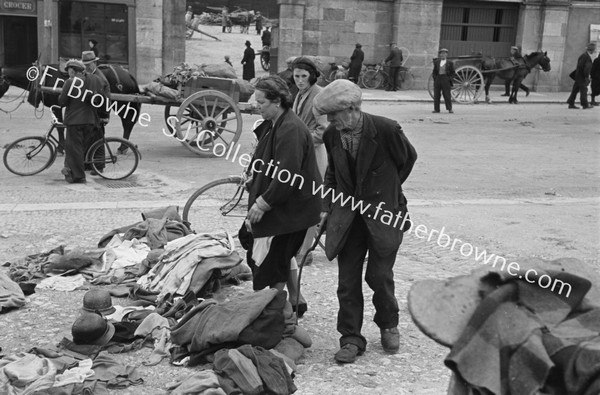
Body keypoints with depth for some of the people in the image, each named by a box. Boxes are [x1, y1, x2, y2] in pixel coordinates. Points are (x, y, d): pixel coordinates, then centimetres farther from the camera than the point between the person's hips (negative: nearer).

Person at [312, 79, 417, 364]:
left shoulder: (386, 130, -17)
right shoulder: (331, 135, -3)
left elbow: (408, 158, 2)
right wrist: (326, 208, 4)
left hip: (383, 213, -4)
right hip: (348, 214, 4)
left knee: (379, 275, 1)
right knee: (347, 280, 3)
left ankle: (388, 325, 29)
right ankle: (351, 339, 15)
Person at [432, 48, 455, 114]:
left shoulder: (450, 63, 4)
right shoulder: (436, 62, 12)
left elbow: (452, 72, 6)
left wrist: (449, 78, -7)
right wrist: (435, 78, 2)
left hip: (445, 79, -3)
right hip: (437, 78, 3)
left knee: (447, 95, -5)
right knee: (436, 95, 2)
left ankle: (449, 109, -1)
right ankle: (436, 109, 6)